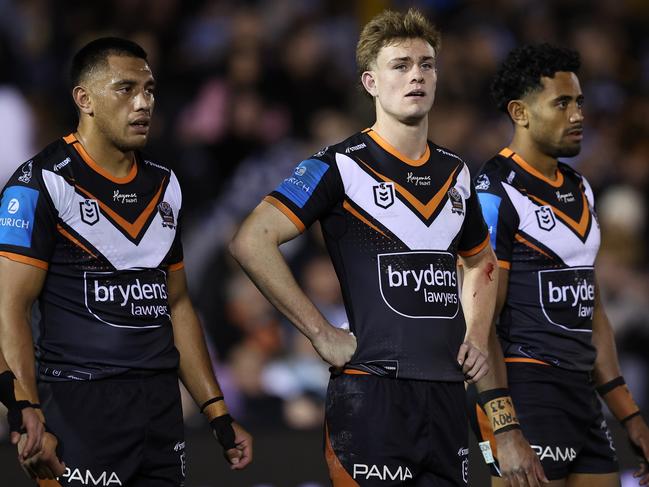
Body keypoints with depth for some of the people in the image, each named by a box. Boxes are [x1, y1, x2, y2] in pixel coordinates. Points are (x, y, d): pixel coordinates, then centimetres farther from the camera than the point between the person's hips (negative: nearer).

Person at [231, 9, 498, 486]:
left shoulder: (456, 173, 15)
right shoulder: (341, 166, -5)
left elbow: (481, 262, 32)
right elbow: (251, 241, -14)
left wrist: (477, 337, 14)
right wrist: (321, 333, -13)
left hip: (447, 390, 6)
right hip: (371, 391, -6)